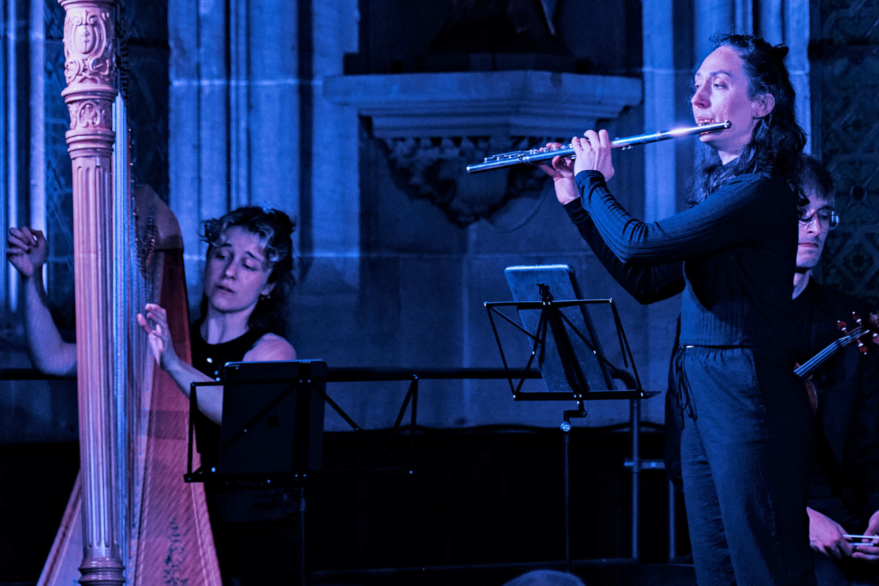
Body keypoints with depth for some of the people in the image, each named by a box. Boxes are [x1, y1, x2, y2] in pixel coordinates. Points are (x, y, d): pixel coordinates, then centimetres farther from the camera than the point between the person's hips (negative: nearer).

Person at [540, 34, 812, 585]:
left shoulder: (761, 192, -14)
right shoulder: (718, 188, 17)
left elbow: (637, 244, -18)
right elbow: (647, 282, 22)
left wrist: (593, 181, 0)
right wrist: (577, 201, 20)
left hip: (749, 403, -10)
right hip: (701, 404, 10)